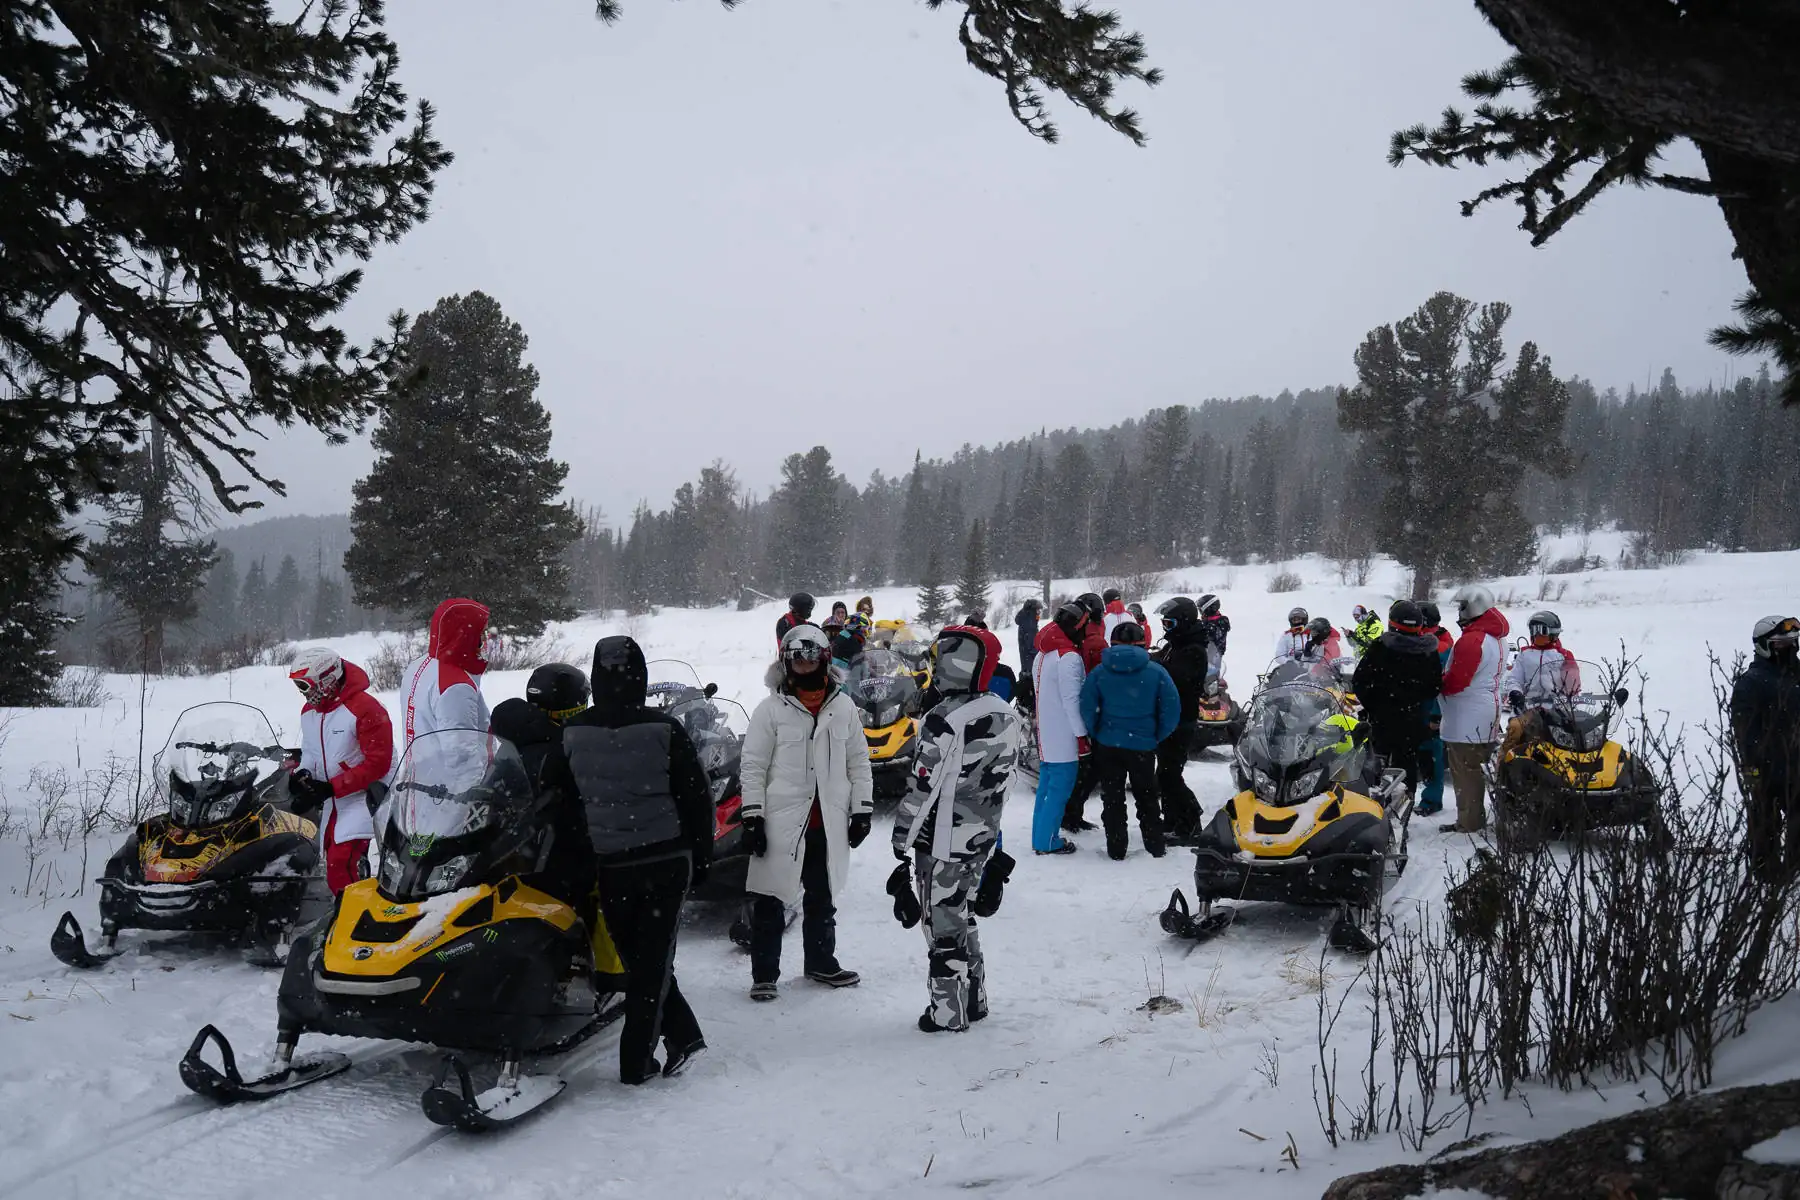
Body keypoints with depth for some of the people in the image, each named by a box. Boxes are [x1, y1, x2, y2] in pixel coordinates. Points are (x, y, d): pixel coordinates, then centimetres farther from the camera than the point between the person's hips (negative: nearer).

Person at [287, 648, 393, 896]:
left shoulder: (365, 708, -18)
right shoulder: (309, 712, 8)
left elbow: (378, 763, -20)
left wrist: (331, 787, -21)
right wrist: (303, 772, -2)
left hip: (363, 796, -8)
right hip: (331, 801, 9)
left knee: (342, 864, -21)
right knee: (334, 860, 10)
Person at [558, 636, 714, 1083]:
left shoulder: (572, 733, -4)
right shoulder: (663, 729, -11)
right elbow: (696, 796, -6)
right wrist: (702, 854, 6)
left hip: (608, 864, 2)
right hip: (666, 858, -1)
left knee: (637, 957, 16)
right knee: (653, 959, 7)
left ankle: (684, 1037, 17)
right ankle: (636, 1059, 8)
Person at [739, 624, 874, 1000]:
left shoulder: (844, 707, 6)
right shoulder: (771, 709, -3)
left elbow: (858, 761, 11)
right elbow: (752, 766, -3)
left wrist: (863, 810, 6)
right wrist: (752, 817, -9)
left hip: (829, 823, 3)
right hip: (781, 821, -3)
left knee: (823, 898, 16)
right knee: (769, 900, 0)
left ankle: (821, 962, 32)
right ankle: (764, 974, 10)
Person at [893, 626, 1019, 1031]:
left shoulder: (946, 721, -22)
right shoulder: (1004, 715, 2)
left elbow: (923, 785, -19)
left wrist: (902, 831, -9)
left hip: (943, 842, -8)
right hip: (981, 837, 8)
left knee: (943, 925, 4)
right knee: (962, 916, 21)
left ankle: (947, 1012, 13)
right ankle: (974, 1000, 30)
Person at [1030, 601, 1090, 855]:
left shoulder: (1042, 655, 12)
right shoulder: (1069, 657, -17)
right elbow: (1072, 699, -20)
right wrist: (1083, 734, -16)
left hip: (1046, 734, 9)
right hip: (1065, 736, -9)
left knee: (1047, 785, 15)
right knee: (1060, 788, -3)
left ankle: (1041, 837, 20)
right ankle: (1047, 842, 0)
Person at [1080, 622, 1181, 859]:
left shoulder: (1100, 672, -5)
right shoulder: (1156, 671, -6)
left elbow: (1087, 709, -6)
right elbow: (1171, 709, -6)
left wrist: (1095, 734, 8)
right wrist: (1157, 737, 7)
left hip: (1108, 745, 0)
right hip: (1143, 745, 0)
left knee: (1112, 799, 9)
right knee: (1147, 797, 16)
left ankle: (1116, 849, 11)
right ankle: (1155, 846, 21)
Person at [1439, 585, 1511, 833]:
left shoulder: (1471, 640, -20)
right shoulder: (1497, 637, 12)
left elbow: (1455, 681, -23)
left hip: (1467, 720, -10)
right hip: (1487, 717, 10)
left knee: (1465, 771, -4)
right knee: (1476, 769, 16)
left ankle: (1468, 823, 0)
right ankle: (1476, 818, 23)